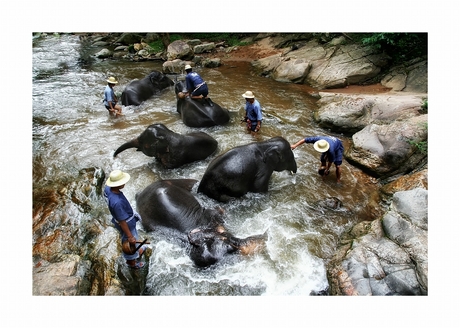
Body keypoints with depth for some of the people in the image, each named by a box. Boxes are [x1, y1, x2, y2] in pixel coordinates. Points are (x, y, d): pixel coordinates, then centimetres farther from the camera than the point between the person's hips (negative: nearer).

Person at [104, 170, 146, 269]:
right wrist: (130, 236, -18)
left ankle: (137, 252, 63)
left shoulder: (107, 188, -20)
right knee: (130, 242, 21)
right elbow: (122, 222, -32)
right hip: (127, 224, -8)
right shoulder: (117, 202, -44)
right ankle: (132, 262, 49)